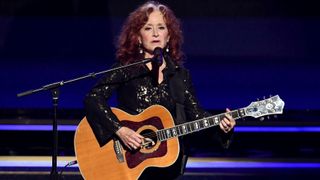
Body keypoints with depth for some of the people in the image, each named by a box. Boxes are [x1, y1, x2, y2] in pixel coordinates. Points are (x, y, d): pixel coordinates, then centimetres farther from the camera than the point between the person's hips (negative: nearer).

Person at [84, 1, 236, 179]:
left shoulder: (181, 75, 11)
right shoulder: (125, 69, 0)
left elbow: (196, 113, 9)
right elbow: (93, 98, -10)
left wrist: (221, 124, -11)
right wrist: (120, 130, -20)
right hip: (129, 159, -3)